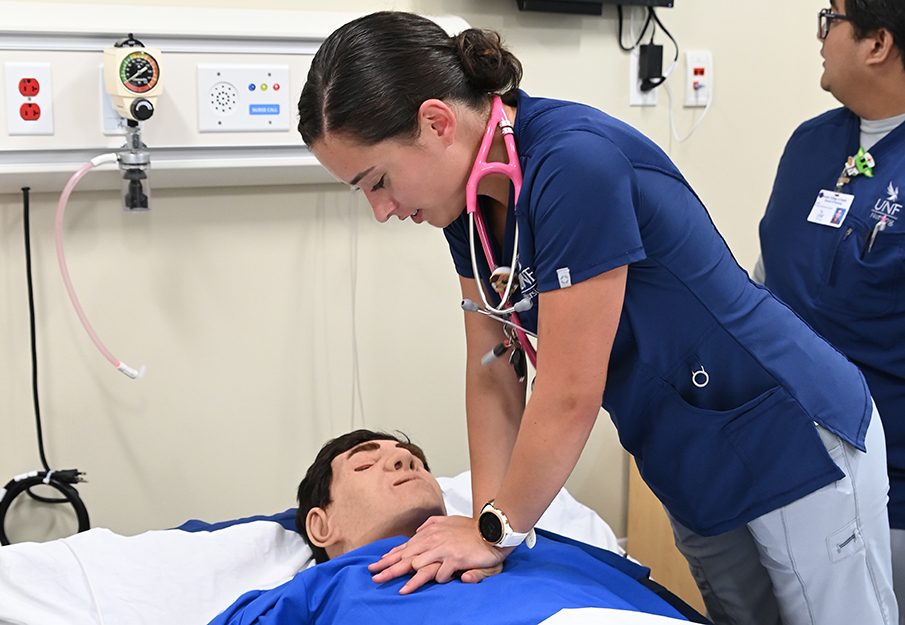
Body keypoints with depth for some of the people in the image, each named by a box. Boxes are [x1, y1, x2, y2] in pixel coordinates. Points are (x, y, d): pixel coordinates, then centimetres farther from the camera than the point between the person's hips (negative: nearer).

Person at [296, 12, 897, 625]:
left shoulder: (576, 163, -30)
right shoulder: (473, 195, -4)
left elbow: (569, 396, -27)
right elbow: (493, 373, 0)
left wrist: (498, 532, -14)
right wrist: (487, 526, -7)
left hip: (797, 445, -8)